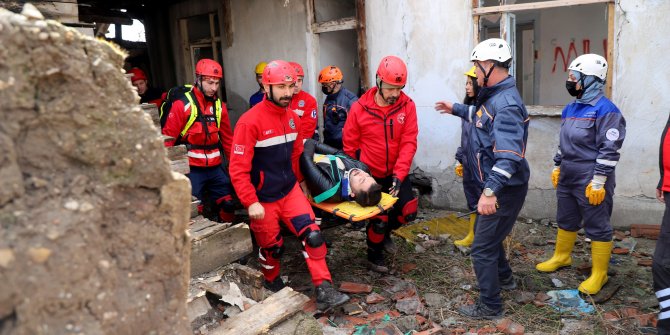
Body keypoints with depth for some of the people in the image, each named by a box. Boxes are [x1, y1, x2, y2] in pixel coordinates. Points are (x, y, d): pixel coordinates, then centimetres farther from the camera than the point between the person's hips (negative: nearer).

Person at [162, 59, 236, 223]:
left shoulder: (219, 106, 8)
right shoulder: (182, 105, -9)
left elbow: (227, 138, 13)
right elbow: (168, 139, -9)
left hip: (216, 168, 5)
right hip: (192, 170, -5)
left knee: (228, 205, 12)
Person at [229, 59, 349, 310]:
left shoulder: (292, 117, 0)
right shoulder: (250, 122, -20)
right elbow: (238, 169, -21)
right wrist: (251, 203, -23)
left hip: (290, 191, 5)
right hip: (263, 198, -5)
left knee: (312, 235, -8)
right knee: (272, 247, 12)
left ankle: (324, 290, 2)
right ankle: (272, 282, 42)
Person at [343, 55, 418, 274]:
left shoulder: (407, 106, -11)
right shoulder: (359, 108, -15)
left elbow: (408, 143, -14)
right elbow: (350, 145, -5)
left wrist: (399, 175, -22)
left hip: (396, 172, 3)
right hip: (370, 175, -3)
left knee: (408, 211, 2)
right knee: (379, 218, 0)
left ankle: (385, 232, 35)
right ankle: (374, 256, 29)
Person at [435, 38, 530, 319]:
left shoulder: (506, 103, -24)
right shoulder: (495, 96, 8)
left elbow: (509, 155, -34)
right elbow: (482, 117, 33)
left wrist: (490, 191, -38)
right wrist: (456, 109, 36)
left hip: (504, 189, -11)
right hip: (496, 184, 11)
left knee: (483, 248, -1)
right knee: (484, 231, 27)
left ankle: (490, 306, 15)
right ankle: (504, 277, 49)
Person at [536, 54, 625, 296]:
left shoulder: (605, 110, -16)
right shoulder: (570, 109, 11)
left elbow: (609, 150, -18)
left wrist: (598, 182, -20)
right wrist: (557, 167, 19)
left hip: (590, 182, -8)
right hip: (567, 178, 8)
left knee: (597, 228, 4)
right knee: (565, 220, 21)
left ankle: (599, 274, 16)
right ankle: (562, 257, 39)